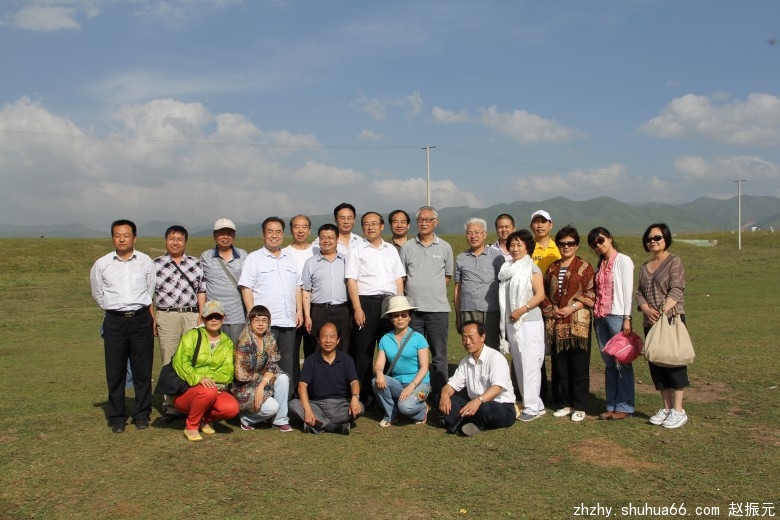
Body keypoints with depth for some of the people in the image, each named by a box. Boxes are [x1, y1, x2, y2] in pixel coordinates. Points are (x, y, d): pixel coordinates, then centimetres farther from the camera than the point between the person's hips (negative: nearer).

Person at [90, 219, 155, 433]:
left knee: (143, 370, 5)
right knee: (115, 372, 4)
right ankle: (116, 417, 16)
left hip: (142, 319, 0)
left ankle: (141, 414, 17)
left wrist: (150, 317, 7)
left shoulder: (146, 262, 3)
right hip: (114, 321, 0)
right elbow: (98, 294, 14)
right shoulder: (101, 264, 3)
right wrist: (116, 310, 11)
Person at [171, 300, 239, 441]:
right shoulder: (192, 336, 2)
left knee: (232, 408, -28)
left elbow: (228, 373, 0)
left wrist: (209, 376, -19)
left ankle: (206, 418, 5)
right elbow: (179, 362, -12)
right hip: (187, 391, -3)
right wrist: (199, 378, -28)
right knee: (209, 391, -36)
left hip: (216, 389, 3)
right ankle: (191, 426, -10)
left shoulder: (227, 343, 12)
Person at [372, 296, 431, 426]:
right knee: (376, 382, -26)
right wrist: (379, 373, -26)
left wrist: (411, 386, -23)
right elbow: (379, 365, -1)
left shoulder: (418, 338, -5)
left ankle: (422, 410, 6)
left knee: (405, 406, -33)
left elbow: (424, 367, -10)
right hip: (397, 383, 4)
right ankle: (391, 415, -1)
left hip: (419, 383, -4)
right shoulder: (385, 339, 5)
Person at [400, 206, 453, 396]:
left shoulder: (444, 247, 6)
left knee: (439, 356, 3)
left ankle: (440, 395, 11)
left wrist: (434, 292, 4)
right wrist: (412, 293, 1)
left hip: (438, 309, -1)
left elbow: (448, 276, 13)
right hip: (412, 308, 1)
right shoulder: (407, 247, 7)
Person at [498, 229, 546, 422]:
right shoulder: (507, 269, 14)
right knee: (518, 365, 9)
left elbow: (540, 295, -13)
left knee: (529, 364, -7)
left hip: (529, 322, -7)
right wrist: (507, 315, 11)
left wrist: (522, 310, -20)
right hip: (511, 323, 7)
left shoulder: (532, 268, -5)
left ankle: (533, 407, -2)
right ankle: (534, 404, 17)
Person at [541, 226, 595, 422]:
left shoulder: (584, 267, 0)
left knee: (579, 367, 0)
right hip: (556, 324, 5)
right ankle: (567, 404, 22)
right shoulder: (552, 268, 15)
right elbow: (544, 293, 14)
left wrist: (572, 307, -14)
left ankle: (579, 407, 9)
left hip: (578, 324, -5)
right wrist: (551, 309, -2)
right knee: (561, 367, 10)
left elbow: (591, 295, -6)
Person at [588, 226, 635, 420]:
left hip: (617, 316, -7)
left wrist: (627, 319, -13)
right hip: (601, 317, 7)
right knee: (609, 363, 9)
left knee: (622, 362, -4)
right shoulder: (600, 264, 18)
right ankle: (612, 405, 13)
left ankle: (625, 407, 2)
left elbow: (627, 290, -8)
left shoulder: (623, 260, -2)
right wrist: (596, 315, 8)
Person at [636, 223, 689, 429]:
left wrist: (663, 311, -23)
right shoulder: (644, 267, 17)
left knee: (674, 362, -5)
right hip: (650, 322, 7)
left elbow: (676, 290, -12)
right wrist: (647, 310, -9)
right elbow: (639, 293, 10)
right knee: (656, 364, 8)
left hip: (672, 319, -7)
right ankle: (666, 408, 18)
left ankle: (678, 411, 2)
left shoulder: (674, 261, -2)